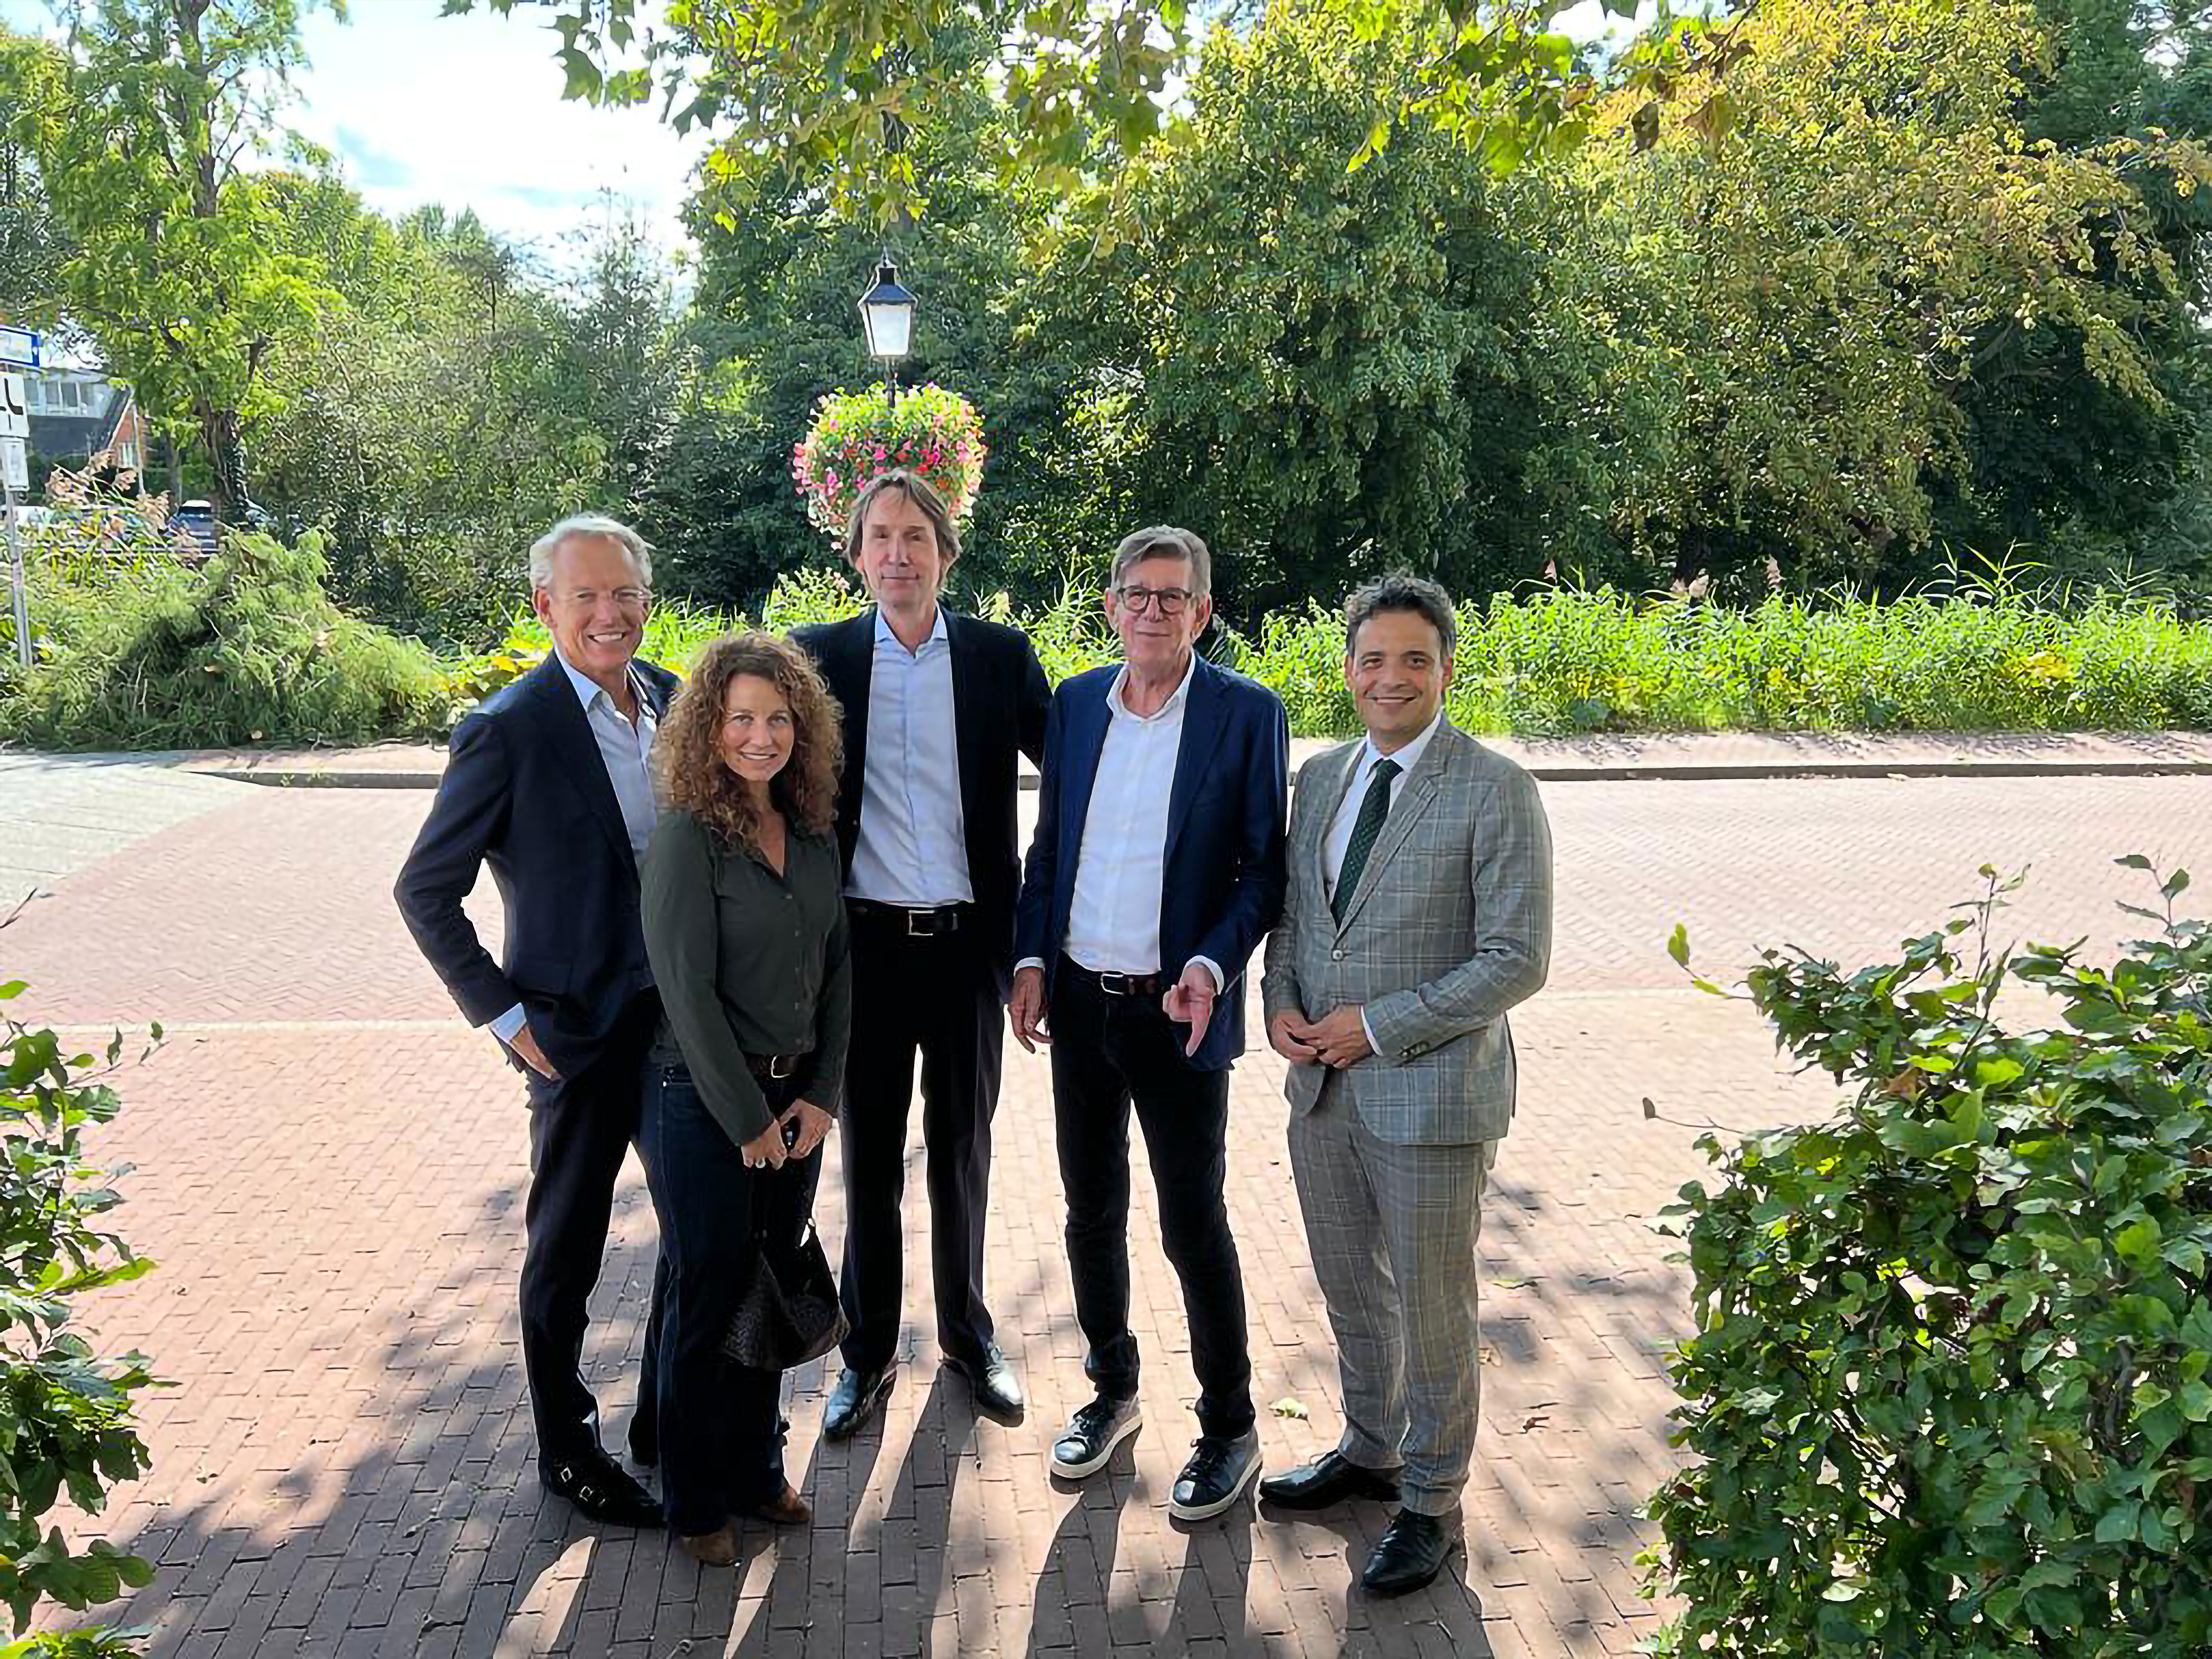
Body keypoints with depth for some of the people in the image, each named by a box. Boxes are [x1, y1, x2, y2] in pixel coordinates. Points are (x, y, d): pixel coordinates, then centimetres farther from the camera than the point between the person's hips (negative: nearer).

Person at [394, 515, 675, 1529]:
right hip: (585, 1034, -6)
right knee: (566, 1251, 10)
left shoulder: (672, 700, 2)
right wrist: (506, 1017, -12)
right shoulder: (509, 733, -15)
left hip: (685, 1016, 6)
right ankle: (565, 1449, 29)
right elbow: (425, 892, -10)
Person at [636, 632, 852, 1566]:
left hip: (794, 1099, 6)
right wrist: (748, 1119, -13)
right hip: (703, 1102, -6)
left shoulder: (814, 832, 4)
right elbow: (688, 991, -17)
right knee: (707, 1297, 6)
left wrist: (821, 1095, 0)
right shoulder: (687, 836, -15)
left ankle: (756, 1469, 33)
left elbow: (837, 969, 7)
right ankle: (695, 1502, 24)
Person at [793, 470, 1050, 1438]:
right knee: (870, 1156, 11)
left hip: (966, 939, 0)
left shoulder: (1001, 657, 0)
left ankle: (967, 1334, 32)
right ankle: (868, 1352, 26)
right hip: (865, 940, 0)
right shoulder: (820, 658, 1)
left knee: (963, 1150, 14)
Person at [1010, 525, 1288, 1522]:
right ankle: (1112, 1390, 36)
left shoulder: (1247, 713, -8)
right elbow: (1048, 846, 11)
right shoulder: (1075, 703, 5)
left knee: (1193, 1227, 4)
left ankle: (1229, 1430, 23)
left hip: (1177, 1011, -4)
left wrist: (1211, 965, -20)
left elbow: (1265, 865, -6)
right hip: (1077, 1001, 5)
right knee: (1091, 1213, 16)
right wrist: (1031, 959, 1)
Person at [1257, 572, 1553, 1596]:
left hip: (1430, 1095, -6)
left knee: (1431, 1308, 9)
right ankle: (1370, 1452, 43)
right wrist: (1281, 1001, -3)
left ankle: (1432, 1504, 29)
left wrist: (1379, 1026, -18)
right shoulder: (1319, 777, 7)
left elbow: (1518, 960, -16)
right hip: (1321, 1088, 6)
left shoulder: (1495, 792, -13)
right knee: (1349, 1289, 21)